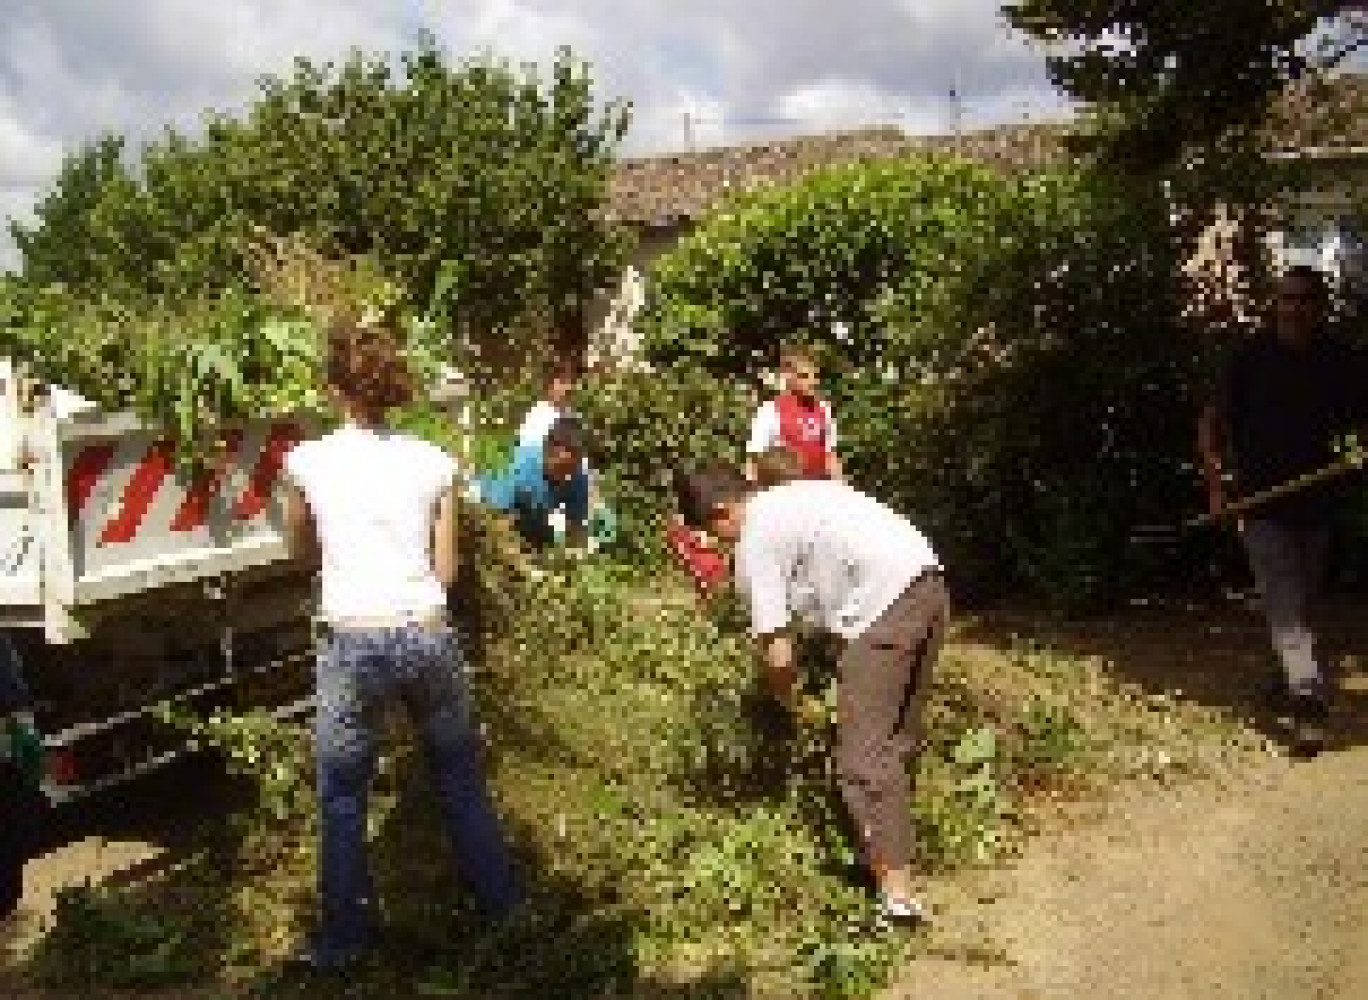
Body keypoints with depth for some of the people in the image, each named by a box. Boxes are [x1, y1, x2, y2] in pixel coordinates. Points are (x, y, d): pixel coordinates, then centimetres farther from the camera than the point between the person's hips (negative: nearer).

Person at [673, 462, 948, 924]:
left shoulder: (753, 545, -1)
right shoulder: (795, 494, 24)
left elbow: (778, 655, -2)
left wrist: (786, 696, 19)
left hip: (887, 605, -9)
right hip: (930, 585, 9)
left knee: (863, 755, -3)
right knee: (896, 738, 20)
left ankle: (896, 891, -4)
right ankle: (891, 844, 32)